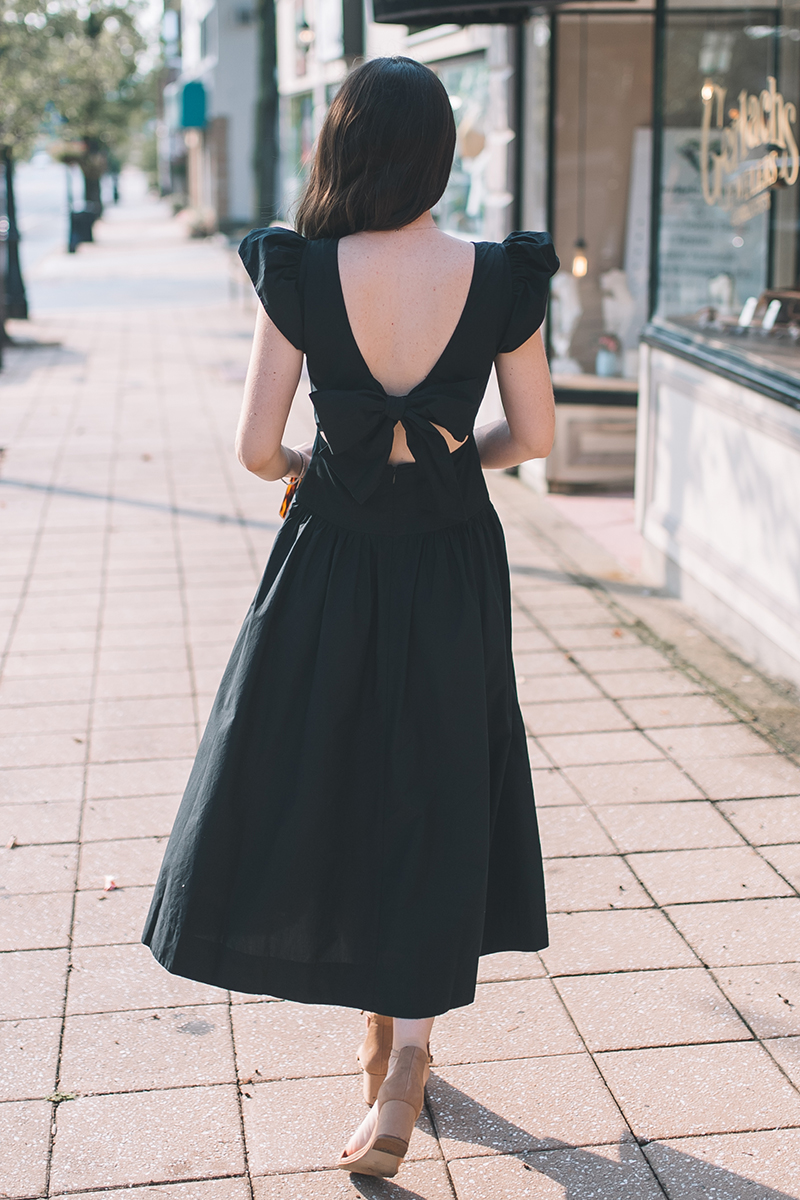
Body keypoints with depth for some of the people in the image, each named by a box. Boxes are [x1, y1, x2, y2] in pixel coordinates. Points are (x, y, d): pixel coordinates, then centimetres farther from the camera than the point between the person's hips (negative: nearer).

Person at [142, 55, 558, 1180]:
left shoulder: (301, 276, -12)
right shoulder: (499, 277, -9)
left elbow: (257, 446, -10)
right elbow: (534, 433, -1)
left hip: (331, 562, 0)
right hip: (454, 569, 1)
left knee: (316, 778, 17)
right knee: (434, 800, 12)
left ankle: (384, 1018, 31)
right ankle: (405, 1045, 8)